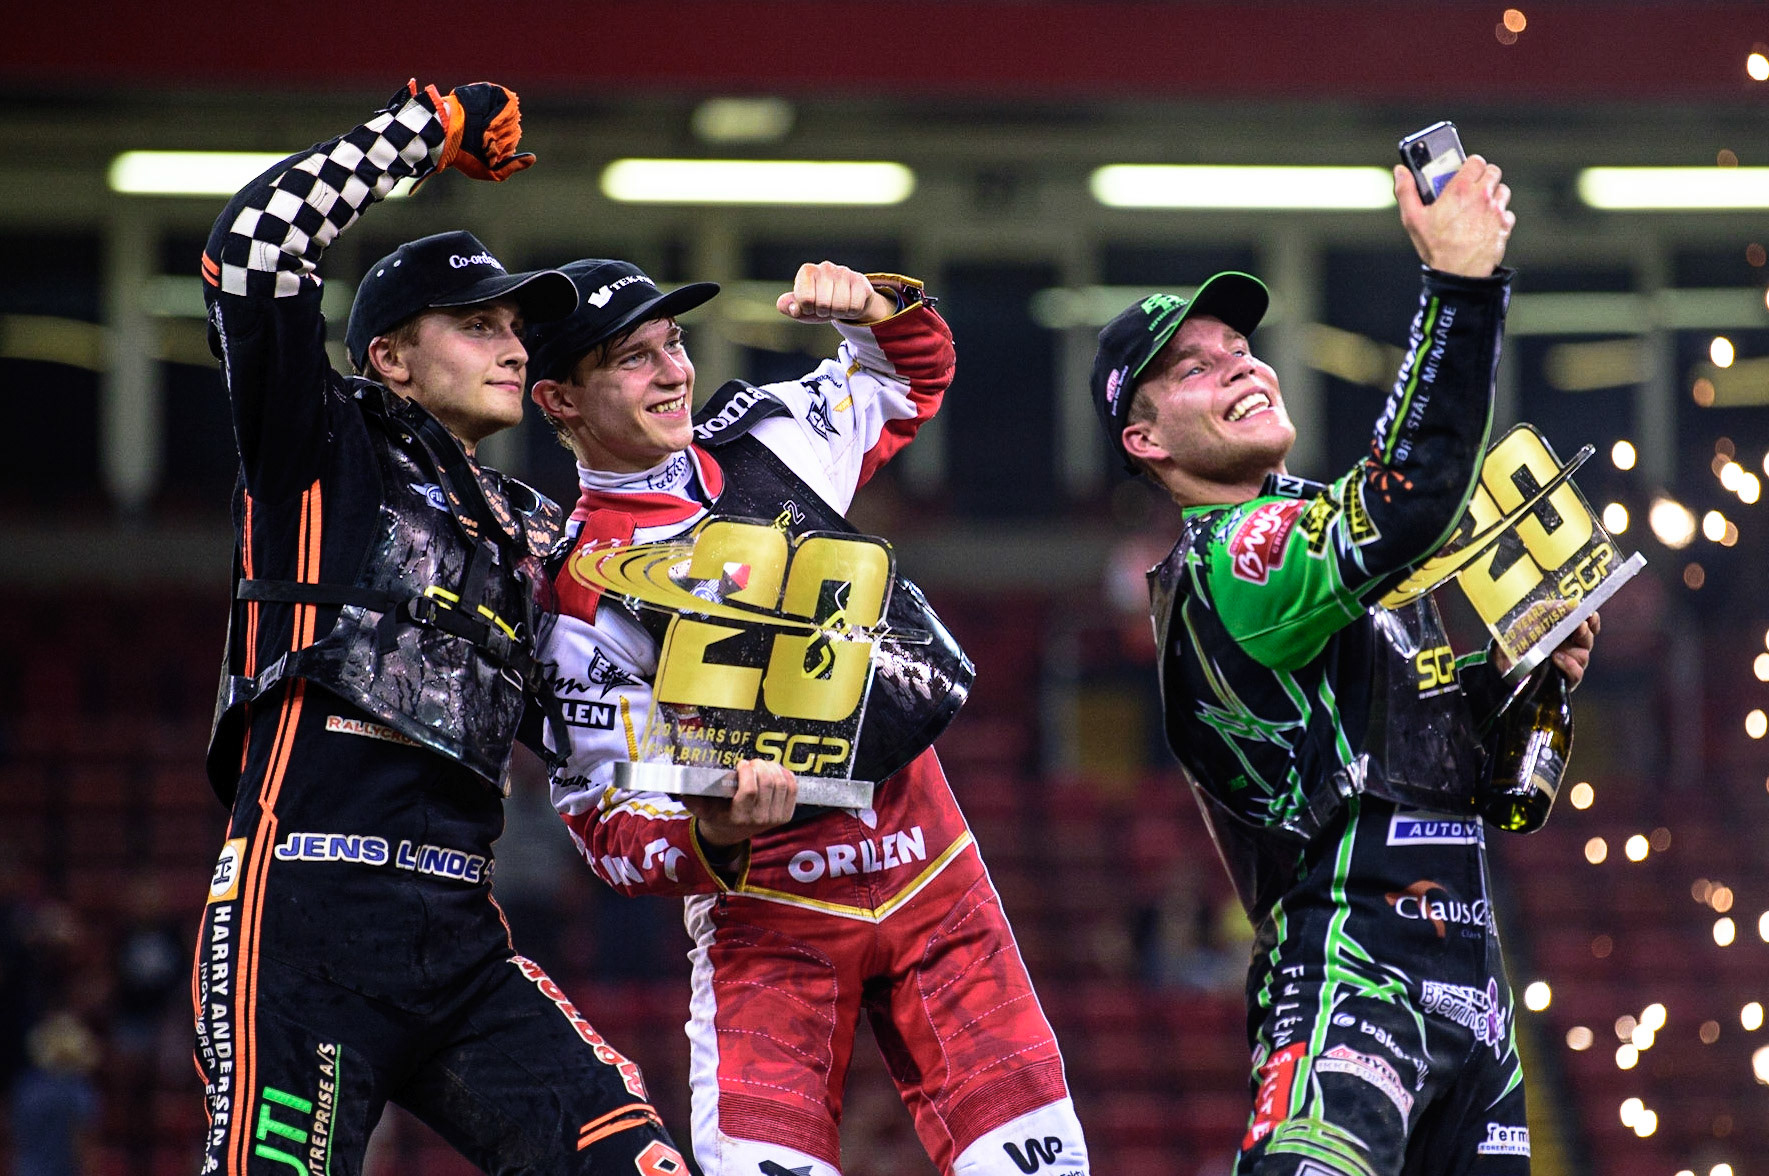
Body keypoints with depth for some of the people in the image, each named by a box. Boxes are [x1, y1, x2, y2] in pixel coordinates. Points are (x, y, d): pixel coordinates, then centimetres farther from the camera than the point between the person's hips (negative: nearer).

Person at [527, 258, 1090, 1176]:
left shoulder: (763, 437, 7)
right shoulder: (576, 591, -8)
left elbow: (915, 373, 25)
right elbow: (608, 825, -9)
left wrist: (873, 305, 3)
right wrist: (710, 838, -30)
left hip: (928, 869, 4)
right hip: (764, 910, -4)